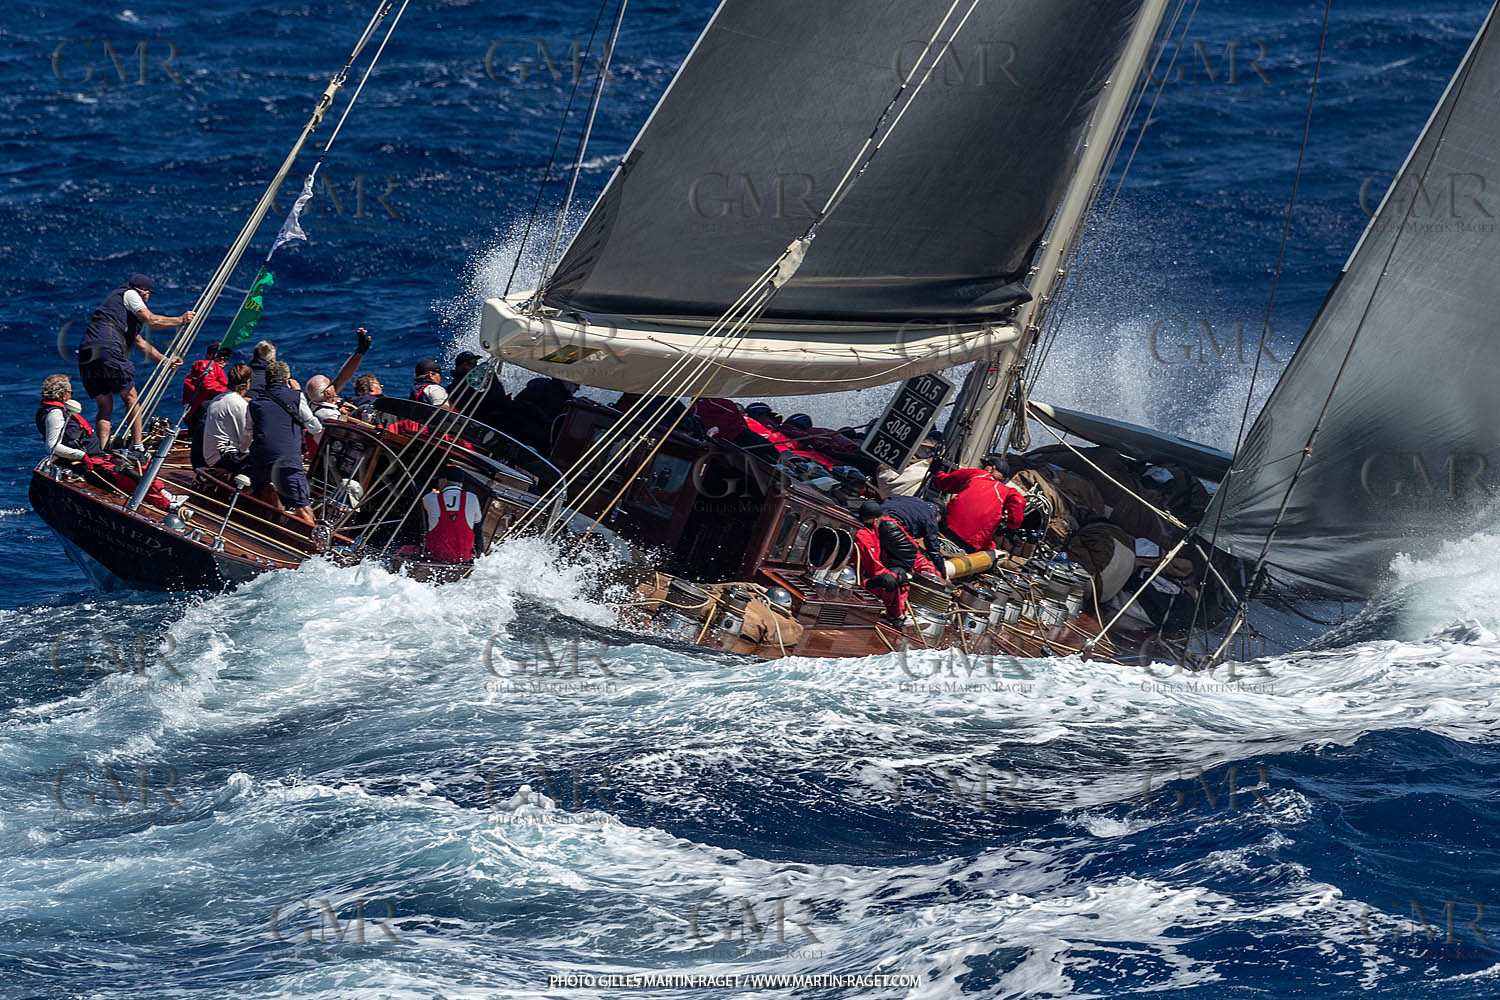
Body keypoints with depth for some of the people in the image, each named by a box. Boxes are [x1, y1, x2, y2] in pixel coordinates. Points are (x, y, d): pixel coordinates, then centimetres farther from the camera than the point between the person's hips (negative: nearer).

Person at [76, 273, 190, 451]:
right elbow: (152, 321, -2)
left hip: (86, 356, 8)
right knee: (130, 398, 6)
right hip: (108, 351, -8)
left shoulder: (116, 299, 37)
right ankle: (137, 447, 5)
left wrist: (165, 360, 38)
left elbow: (139, 342, 38)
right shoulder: (130, 295, 11)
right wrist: (181, 320, 11)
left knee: (105, 406, 10)